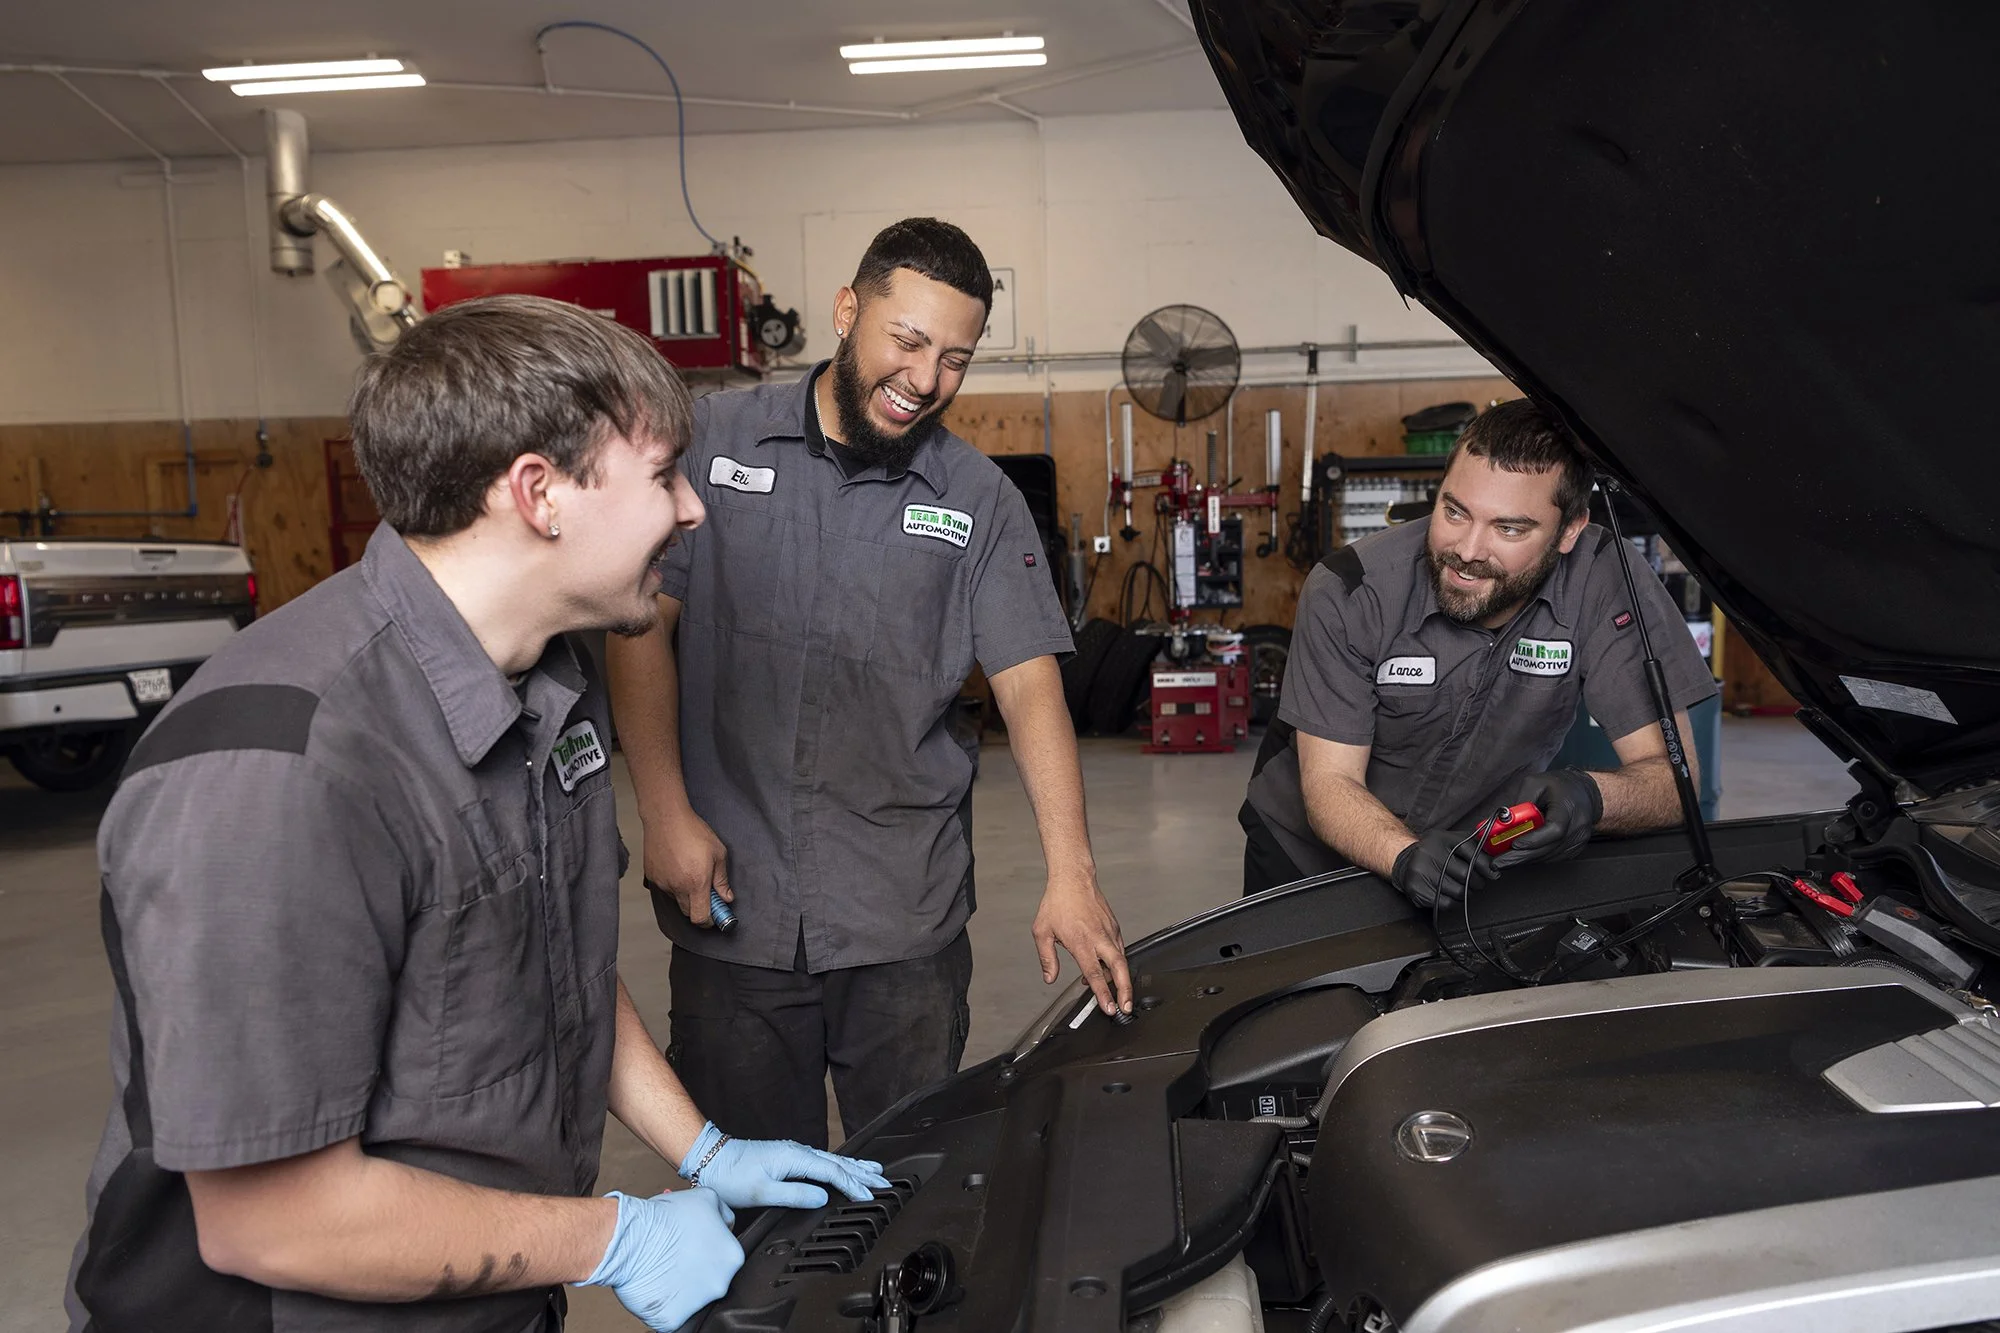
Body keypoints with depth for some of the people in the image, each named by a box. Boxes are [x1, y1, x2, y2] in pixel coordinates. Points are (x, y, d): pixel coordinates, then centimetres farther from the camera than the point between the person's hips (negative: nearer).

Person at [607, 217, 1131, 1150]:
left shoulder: (979, 501, 2)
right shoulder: (716, 441, 1)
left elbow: (1029, 686, -3)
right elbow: (641, 624, 0)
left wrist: (1071, 874, -12)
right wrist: (666, 813, -8)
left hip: (908, 918, 1)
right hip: (731, 900, 0)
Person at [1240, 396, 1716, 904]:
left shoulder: (1609, 584, -20)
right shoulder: (1347, 592, -22)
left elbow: (1670, 771, -18)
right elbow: (1330, 781, -21)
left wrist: (1593, 796, -40)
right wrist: (1404, 855, -41)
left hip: (1477, 860, 2)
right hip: (1308, 857, -1)